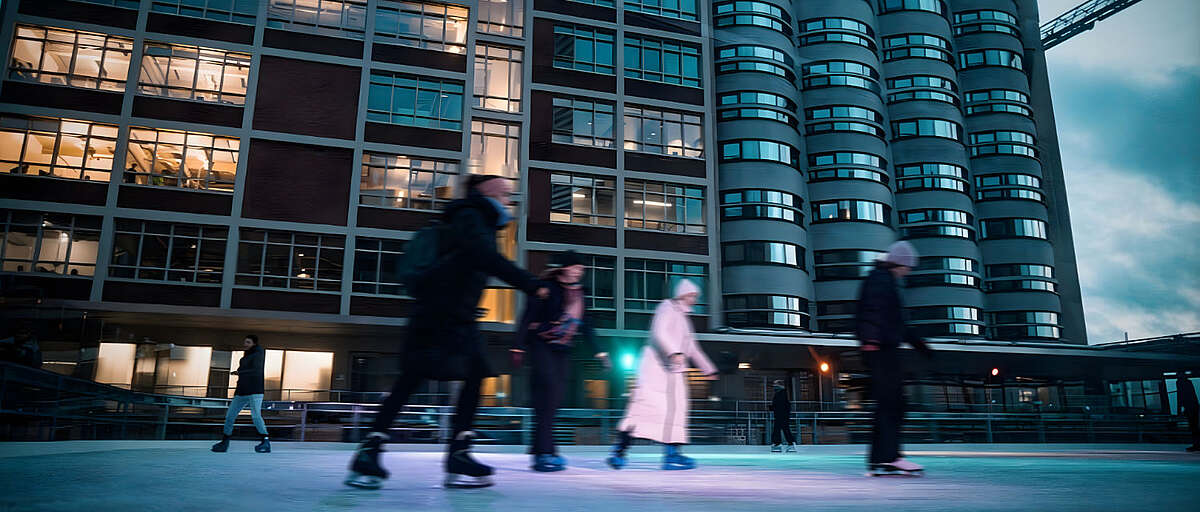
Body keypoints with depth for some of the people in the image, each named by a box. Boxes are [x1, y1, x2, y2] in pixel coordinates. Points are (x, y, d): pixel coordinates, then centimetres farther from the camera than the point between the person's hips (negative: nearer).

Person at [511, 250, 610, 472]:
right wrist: (519, 348, -13)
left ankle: (539, 448, 13)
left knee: (555, 397, 4)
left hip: (563, 352, 7)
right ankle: (544, 452, -12)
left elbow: (584, 326, 19)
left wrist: (599, 352, 18)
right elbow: (528, 318, -9)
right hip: (541, 347, -7)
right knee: (547, 393, -15)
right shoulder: (547, 289, -10)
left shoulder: (579, 293, 11)